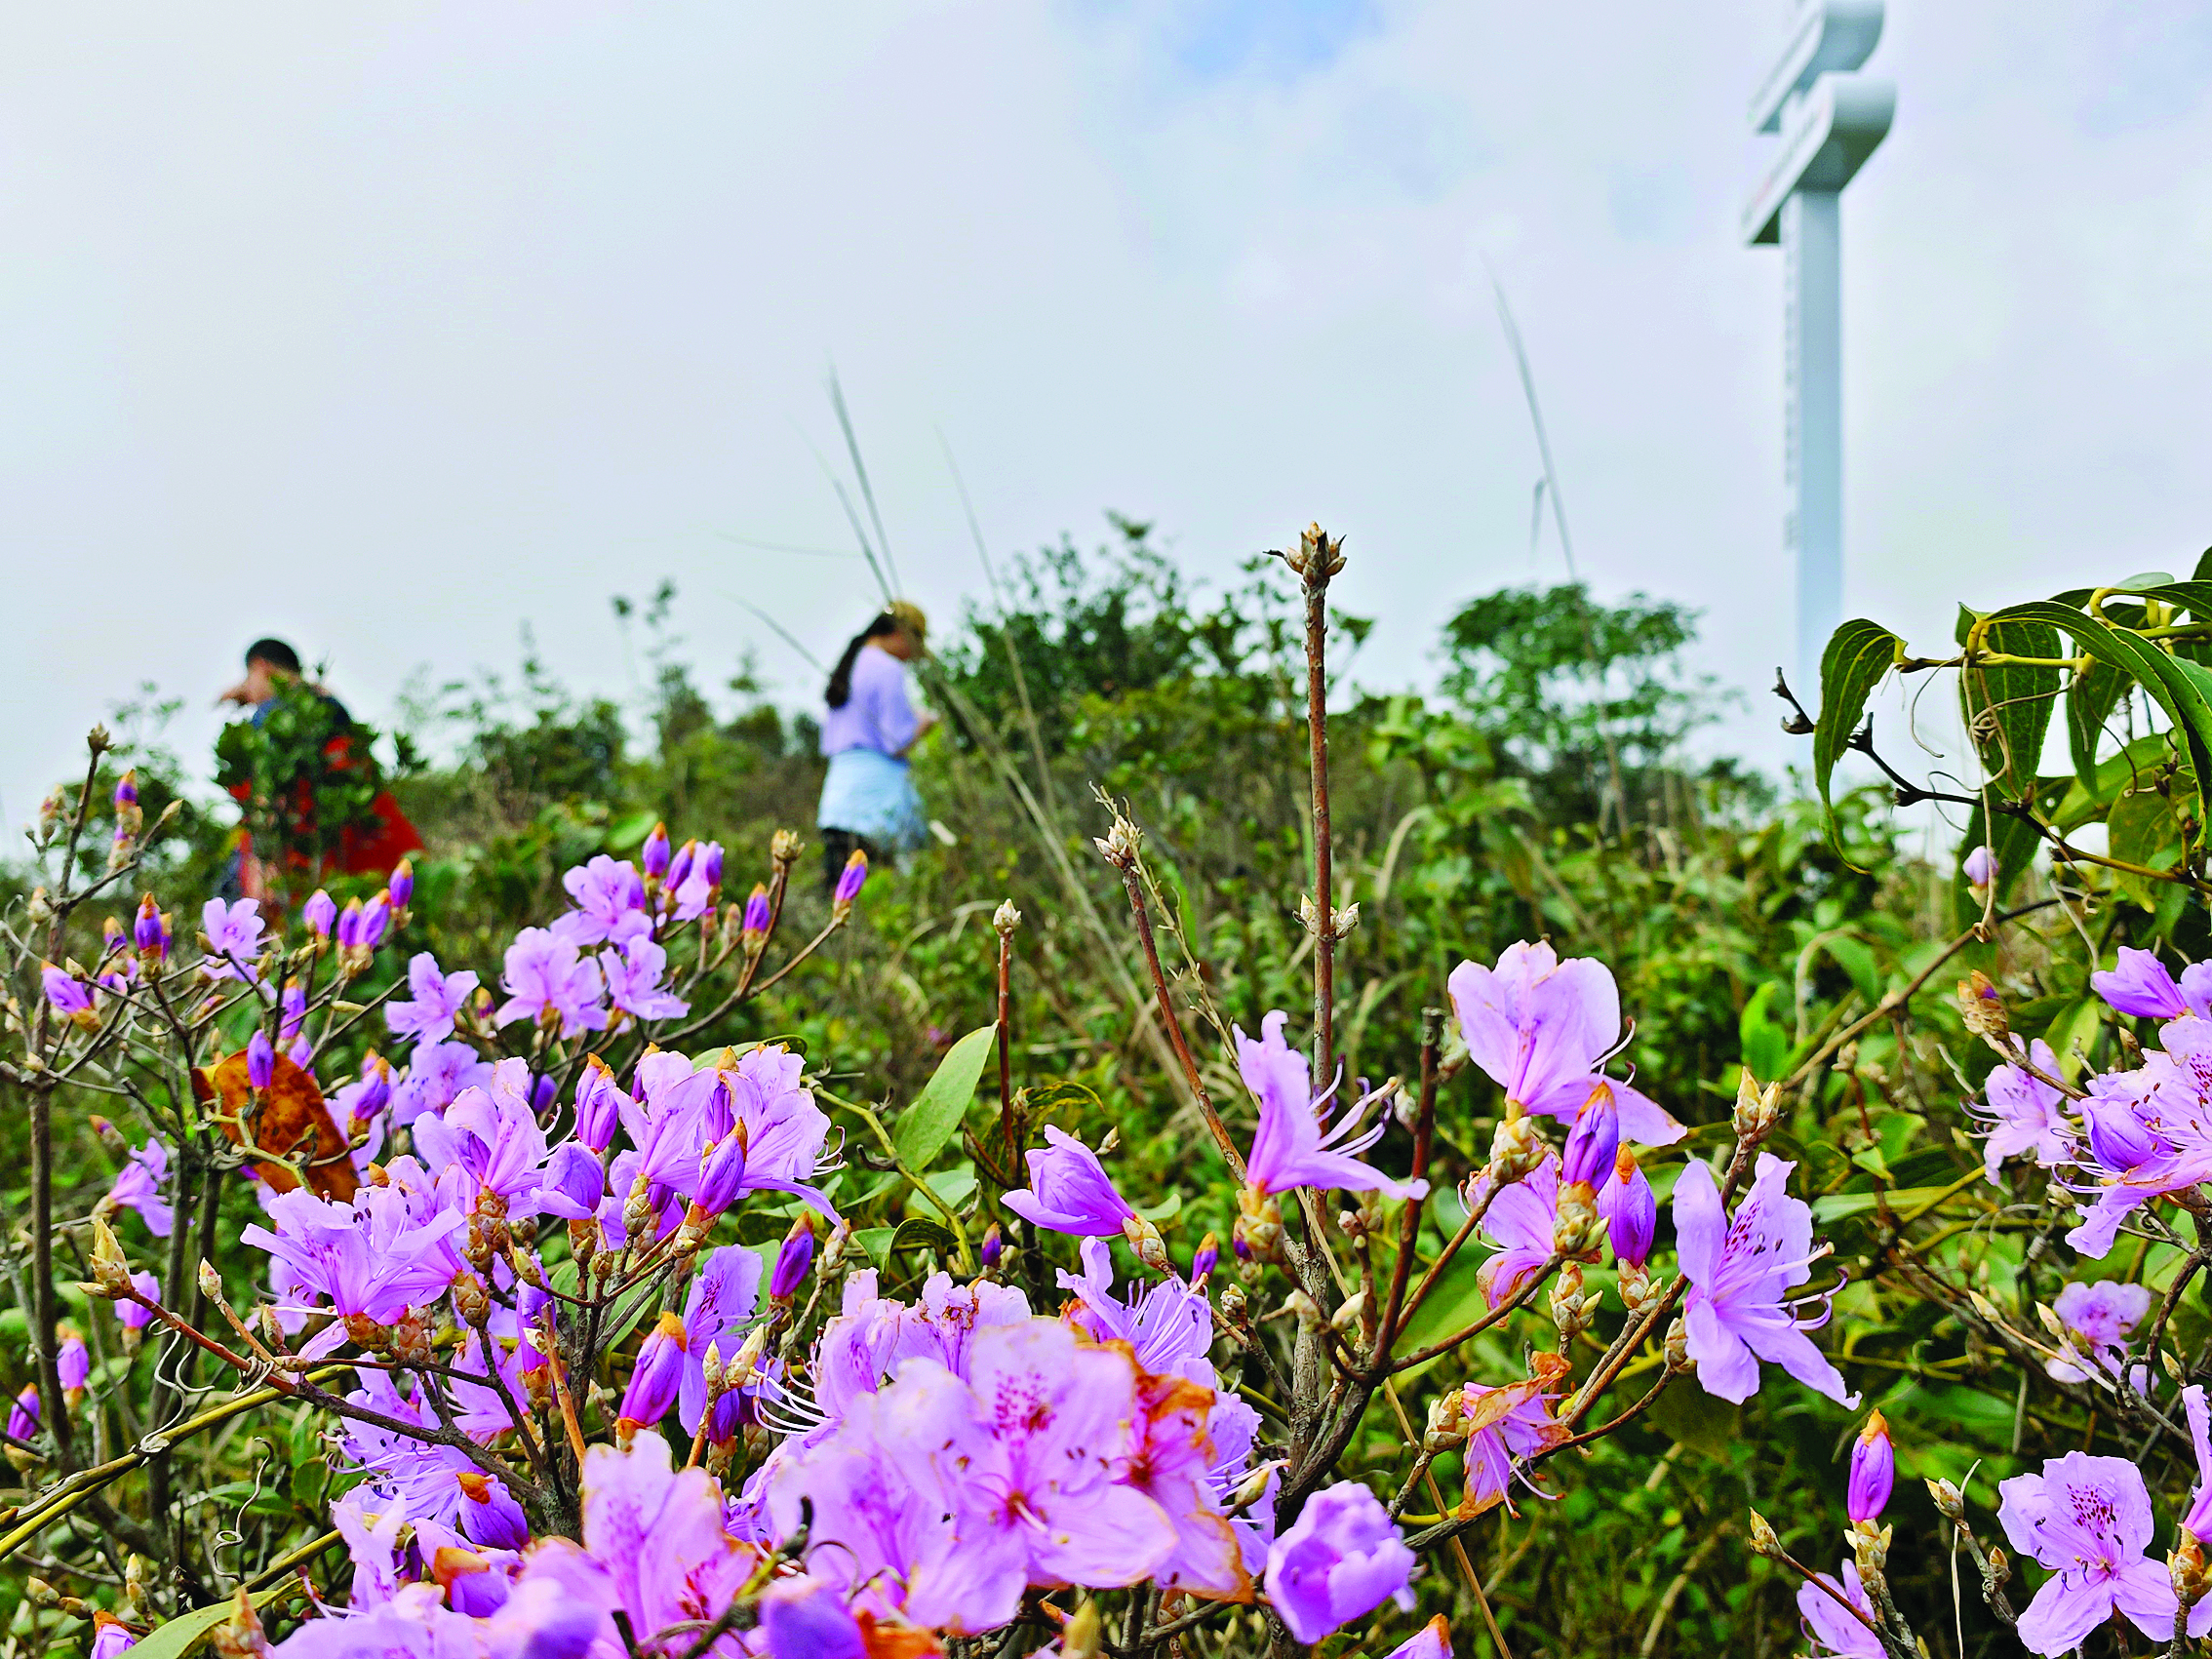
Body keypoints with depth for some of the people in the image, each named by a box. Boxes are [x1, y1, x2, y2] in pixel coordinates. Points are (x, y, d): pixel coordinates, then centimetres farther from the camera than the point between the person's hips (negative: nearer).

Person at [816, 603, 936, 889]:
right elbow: (900, 744, -13)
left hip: (838, 780, 9)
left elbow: (828, 742, 23)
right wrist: (924, 723, 7)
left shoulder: (848, 666, 20)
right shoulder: (888, 669, -7)